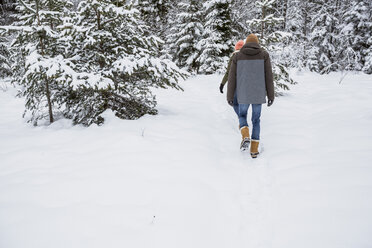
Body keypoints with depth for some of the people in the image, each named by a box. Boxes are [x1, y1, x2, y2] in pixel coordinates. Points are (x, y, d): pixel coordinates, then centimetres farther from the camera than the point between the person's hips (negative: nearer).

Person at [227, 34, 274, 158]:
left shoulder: (237, 56, 0)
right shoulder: (264, 55, -1)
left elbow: (232, 78, -1)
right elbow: (268, 77, -4)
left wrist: (230, 97, 5)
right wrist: (271, 96, 2)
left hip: (243, 95, 0)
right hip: (258, 94, 0)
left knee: (242, 116, 22)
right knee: (256, 120, 16)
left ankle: (245, 137, -7)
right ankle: (254, 150, 12)